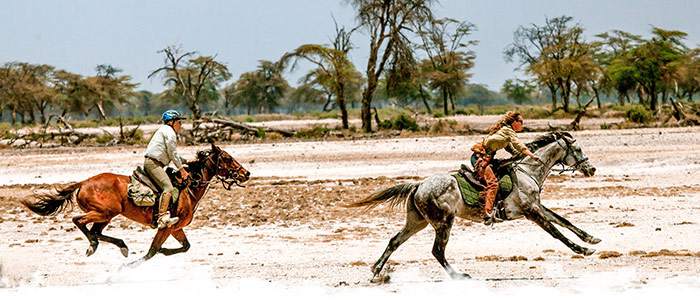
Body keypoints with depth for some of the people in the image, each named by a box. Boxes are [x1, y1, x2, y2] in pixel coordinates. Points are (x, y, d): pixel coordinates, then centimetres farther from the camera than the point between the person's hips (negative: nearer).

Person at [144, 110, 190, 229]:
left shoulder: (165, 130, 27)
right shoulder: (169, 132, -6)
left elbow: (172, 154, 32)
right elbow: (172, 154, -9)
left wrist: (186, 161, 26)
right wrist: (182, 170, -3)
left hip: (150, 162, 11)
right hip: (153, 163, -11)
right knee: (168, 187, -21)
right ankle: (162, 218, -33)